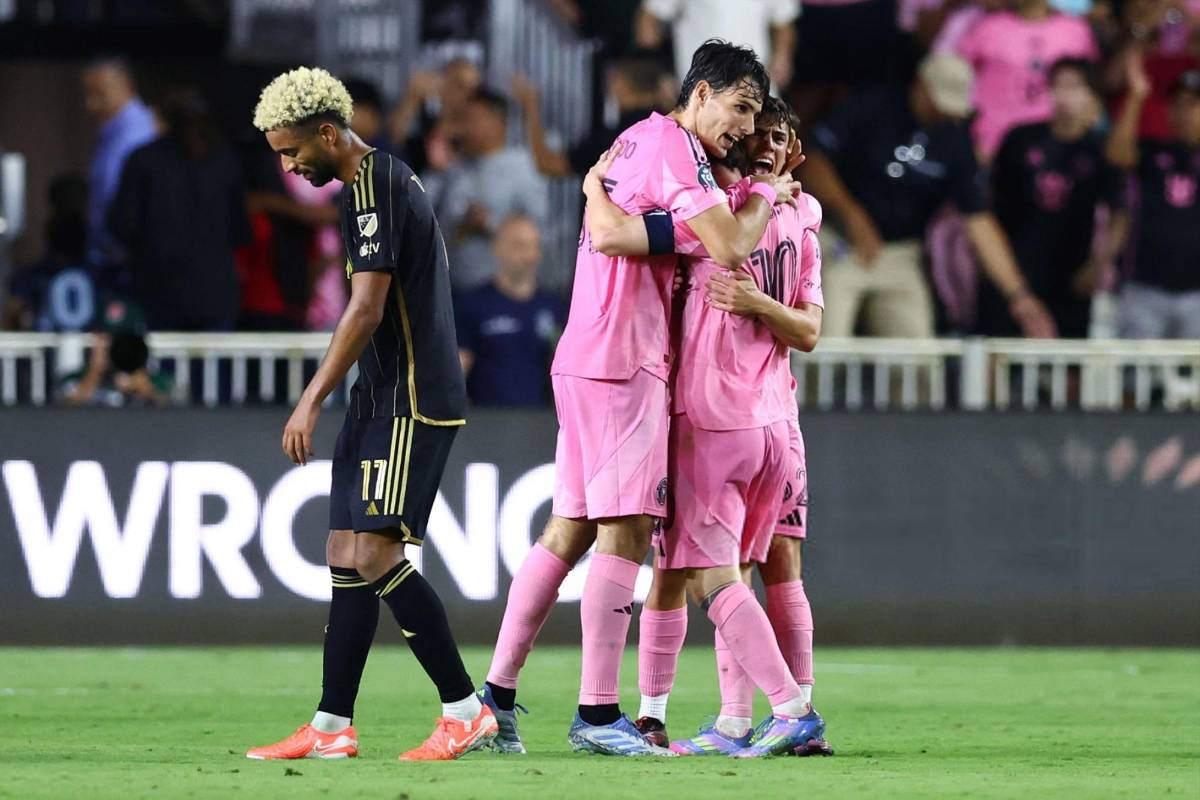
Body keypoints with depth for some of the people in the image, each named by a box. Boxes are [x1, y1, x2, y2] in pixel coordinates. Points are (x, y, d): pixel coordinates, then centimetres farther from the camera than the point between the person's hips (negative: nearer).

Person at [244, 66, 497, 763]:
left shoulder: (374, 188, -14)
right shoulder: (386, 180, 18)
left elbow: (367, 310, -19)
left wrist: (312, 401, -16)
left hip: (411, 403, -11)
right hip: (386, 400, 11)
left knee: (375, 555, -14)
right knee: (348, 556, 8)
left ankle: (468, 712, -10)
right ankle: (332, 728, 9)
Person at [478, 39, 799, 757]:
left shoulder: (639, 139, 19)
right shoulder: (675, 149, -11)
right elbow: (729, 246, -20)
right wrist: (765, 196, 0)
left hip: (583, 360, 10)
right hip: (624, 363, -10)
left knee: (571, 529, 10)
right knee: (624, 532, -9)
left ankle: (497, 694, 9)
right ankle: (598, 714, -10)